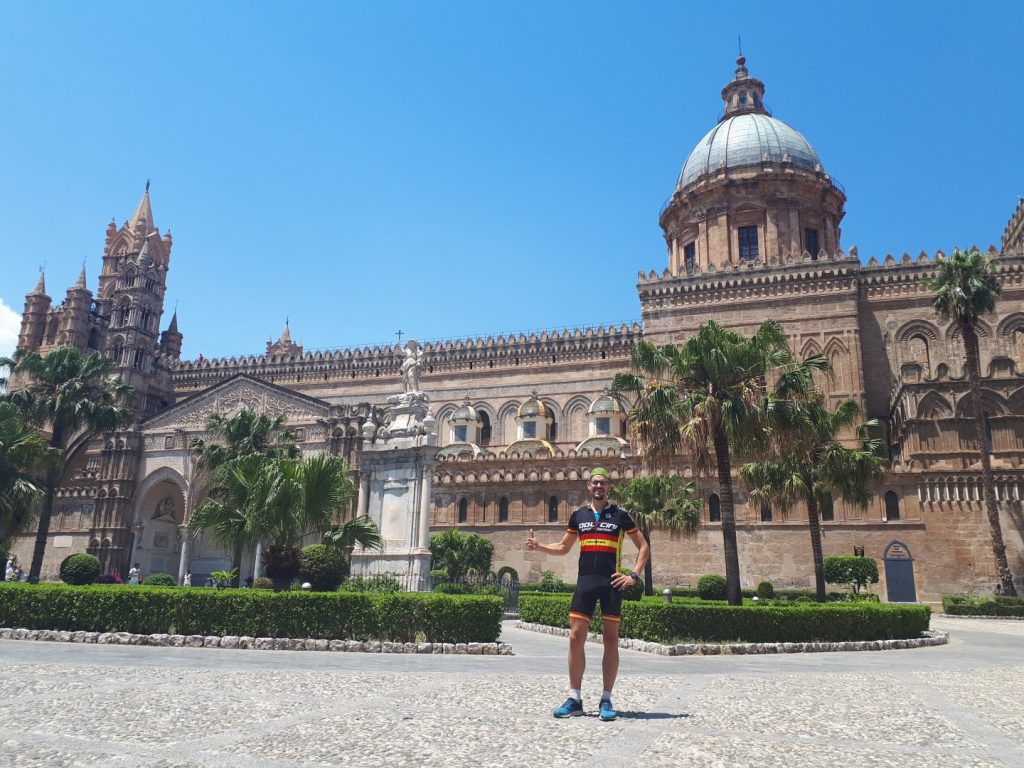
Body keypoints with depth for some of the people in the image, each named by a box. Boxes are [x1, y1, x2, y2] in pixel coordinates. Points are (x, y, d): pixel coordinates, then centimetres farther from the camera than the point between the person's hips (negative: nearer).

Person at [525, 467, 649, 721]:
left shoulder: (620, 515, 3)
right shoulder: (578, 515, 10)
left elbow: (644, 547, 7)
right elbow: (563, 547, 19)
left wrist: (634, 575, -3)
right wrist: (538, 546, 3)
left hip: (612, 583, -2)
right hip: (585, 581, 2)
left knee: (610, 641, 1)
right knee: (576, 638, -2)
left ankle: (606, 701, 11)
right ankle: (574, 699, 8)